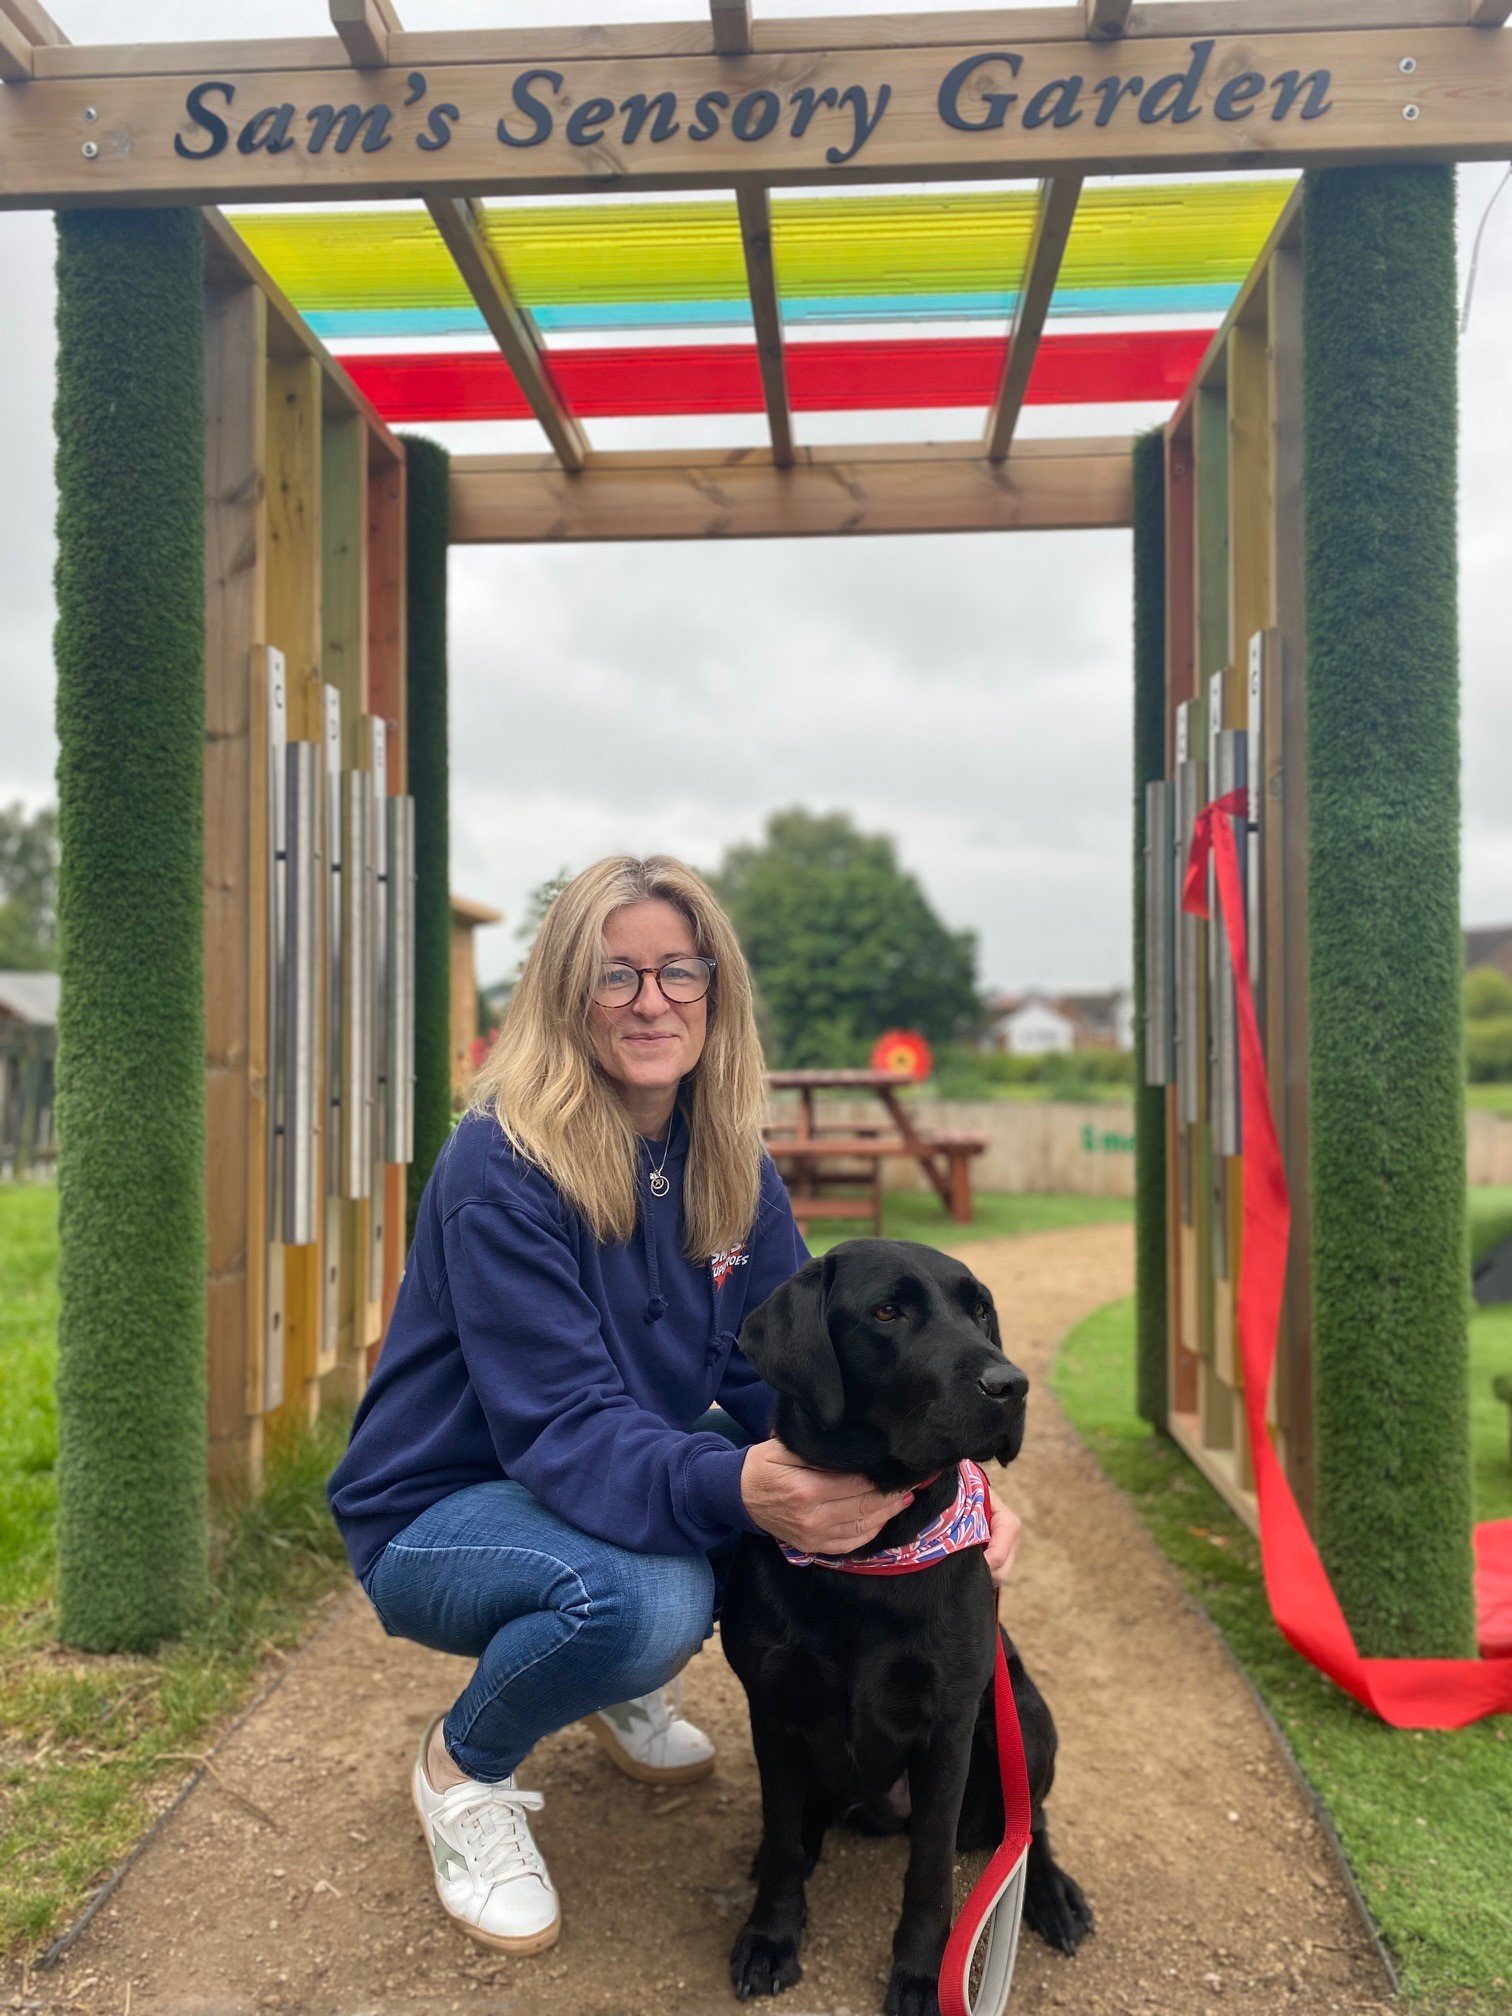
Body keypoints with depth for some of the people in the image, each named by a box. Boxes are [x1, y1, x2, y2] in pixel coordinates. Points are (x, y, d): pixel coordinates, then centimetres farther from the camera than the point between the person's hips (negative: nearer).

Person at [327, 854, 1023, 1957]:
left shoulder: (733, 1167, -4)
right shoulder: (501, 1165, -24)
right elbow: (560, 1423, -31)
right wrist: (732, 1488, -50)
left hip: (619, 1475, 7)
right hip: (440, 1509, -6)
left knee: (839, 1490, -16)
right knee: (641, 1595, -36)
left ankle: (633, 1689, 12)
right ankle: (464, 1766, -1)